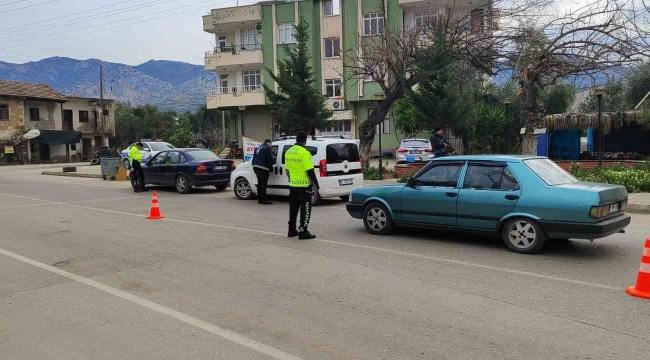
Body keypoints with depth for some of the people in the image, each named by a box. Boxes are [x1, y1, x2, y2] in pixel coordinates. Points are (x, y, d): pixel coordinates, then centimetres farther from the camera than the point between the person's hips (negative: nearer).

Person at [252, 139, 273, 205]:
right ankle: (264, 200, -9)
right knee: (263, 184, -8)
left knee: (260, 184, 15)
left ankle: (259, 199, 19)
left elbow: (254, 159, 23)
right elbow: (269, 159, -12)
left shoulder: (258, 148, 20)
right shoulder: (267, 148, -7)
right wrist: (270, 168, -4)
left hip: (256, 167, 9)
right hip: (263, 168, -9)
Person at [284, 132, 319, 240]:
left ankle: (292, 230, 21)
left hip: (293, 185, 8)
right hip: (304, 185, -7)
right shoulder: (304, 152, -16)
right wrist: (316, 184, -10)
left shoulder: (289, 152, 8)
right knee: (305, 209, -1)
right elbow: (310, 170, -17)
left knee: (293, 208, 15)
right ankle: (303, 232, -1)